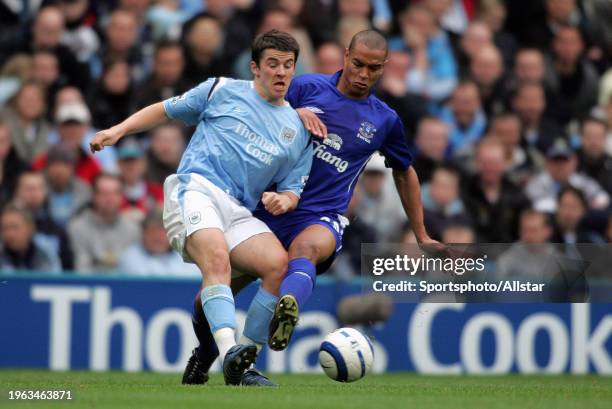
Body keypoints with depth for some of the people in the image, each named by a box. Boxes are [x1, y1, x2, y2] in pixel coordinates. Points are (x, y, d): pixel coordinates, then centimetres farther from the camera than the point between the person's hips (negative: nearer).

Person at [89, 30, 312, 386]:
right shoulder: (223, 91, 13)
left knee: (279, 264, -23)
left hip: (239, 211, 4)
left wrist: (283, 200, -3)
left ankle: (241, 369, -17)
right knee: (217, 260, -33)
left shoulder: (299, 130, 21)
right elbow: (166, 110, 21)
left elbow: (293, 189, 22)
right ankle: (230, 353, -51)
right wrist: (120, 130, 8)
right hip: (196, 188, -4)